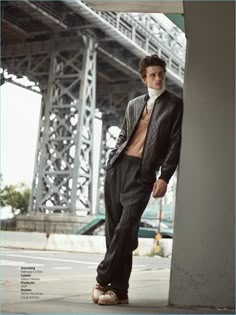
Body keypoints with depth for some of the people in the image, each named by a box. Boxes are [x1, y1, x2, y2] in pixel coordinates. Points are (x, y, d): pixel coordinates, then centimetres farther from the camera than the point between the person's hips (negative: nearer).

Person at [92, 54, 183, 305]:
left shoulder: (174, 105, 6)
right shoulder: (134, 104, 20)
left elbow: (175, 143, -1)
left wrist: (164, 178, -10)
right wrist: (111, 161, 11)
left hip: (143, 172, -5)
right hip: (118, 165, 5)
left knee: (126, 227, -15)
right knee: (114, 228, 2)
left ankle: (103, 279, -2)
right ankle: (119, 290, 8)